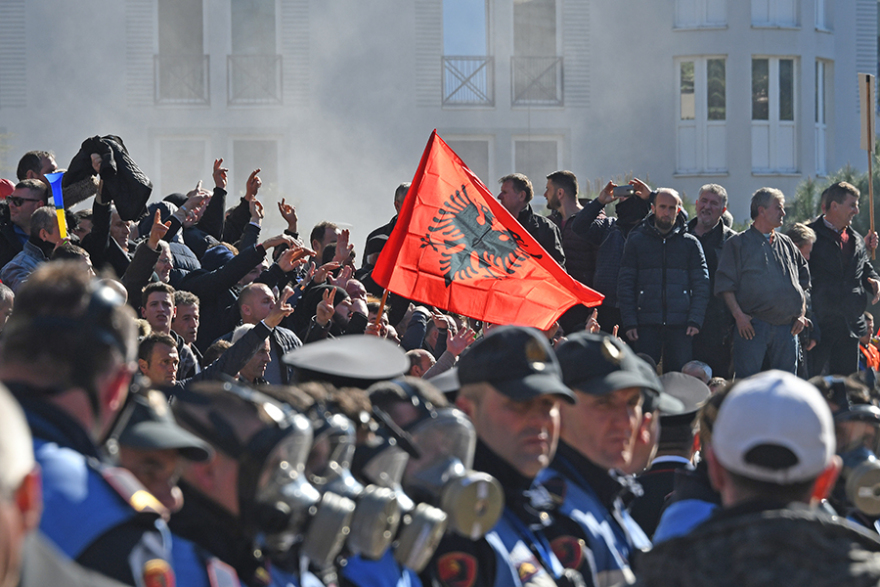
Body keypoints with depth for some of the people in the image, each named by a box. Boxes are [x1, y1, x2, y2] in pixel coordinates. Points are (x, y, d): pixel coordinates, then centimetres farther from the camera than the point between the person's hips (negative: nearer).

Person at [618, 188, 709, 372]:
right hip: (646, 324, 0)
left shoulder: (690, 243, 10)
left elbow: (701, 286, 8)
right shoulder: (636, 241, 9)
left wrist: (695, 320, -5)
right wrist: (629, 322, -3)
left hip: (680, 325, 0)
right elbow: (625, 284, 7)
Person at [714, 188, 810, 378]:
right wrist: (738, 315, -13)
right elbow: (725, 284, -2)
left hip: (787, 327, 5)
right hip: (752, 326, -5)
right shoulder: (738, 243, 4)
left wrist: (802, 314, 10)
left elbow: (803, 282, 22)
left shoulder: (787, 245, 19)